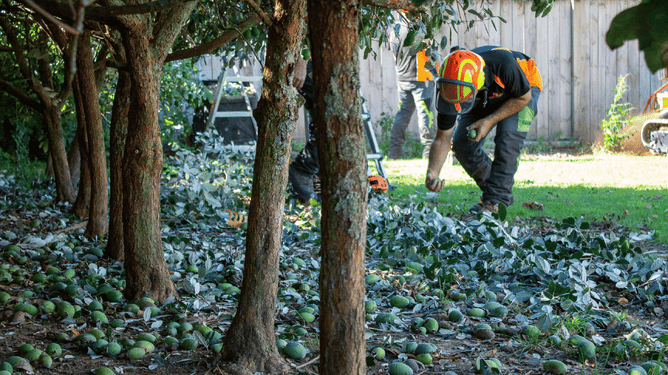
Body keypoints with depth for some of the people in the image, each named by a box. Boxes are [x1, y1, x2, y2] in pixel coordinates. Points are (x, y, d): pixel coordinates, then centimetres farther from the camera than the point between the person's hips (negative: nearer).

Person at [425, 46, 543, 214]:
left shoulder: (503, 64, -43)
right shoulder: (448, 88, -32)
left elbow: (523, 98, -23)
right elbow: (442, 138, -23)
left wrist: (489, 121, -32)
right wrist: (432, 173, -39)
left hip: (522, 90, -4)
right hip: (485, 100, 4)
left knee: (507, 137, -27)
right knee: (462, 145, -10)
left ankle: (496, 200, -20)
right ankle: (490, 189, 10)